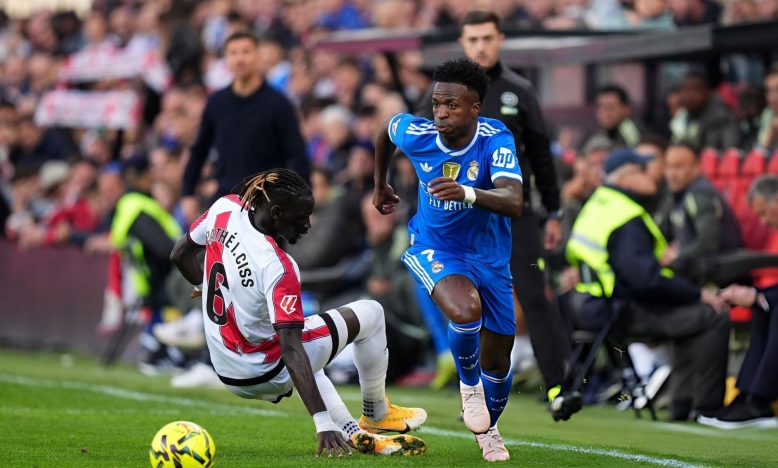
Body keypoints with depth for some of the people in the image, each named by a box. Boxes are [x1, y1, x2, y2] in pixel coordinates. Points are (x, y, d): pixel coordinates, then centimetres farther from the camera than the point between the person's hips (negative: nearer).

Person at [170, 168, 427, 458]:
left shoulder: (224, 208, -10)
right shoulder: (278, 268, -29)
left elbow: (180, 255, 8)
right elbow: (291, 351, -33)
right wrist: (322, 421, -34)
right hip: (265, 375, -8)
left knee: (304, 361, 40)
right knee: (370, 314, 6)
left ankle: (355, 434, 25)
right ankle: (376, 416, 23)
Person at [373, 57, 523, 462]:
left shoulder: (496, 139, -24)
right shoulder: (415, 134, -18)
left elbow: (513, 202, -38)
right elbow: (385, 128, 8)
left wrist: (467, 193, -56)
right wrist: (380, 185, 20)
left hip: (489, 255, 1)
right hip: (434, 249, -1)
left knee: (497, 360, 10)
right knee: (466, 311, -34)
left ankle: (488, 430, 42)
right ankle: (469, 385, -2)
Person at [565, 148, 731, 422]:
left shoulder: (598, 204, 11)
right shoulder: (626, 221, -21)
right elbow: (647, 279, -27)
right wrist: (698, 294, -17)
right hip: (625, 314, -11)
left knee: (689, 314, 25)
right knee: (714, 317, -14)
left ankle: (683, 404, 21)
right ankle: (707, 407, -7)